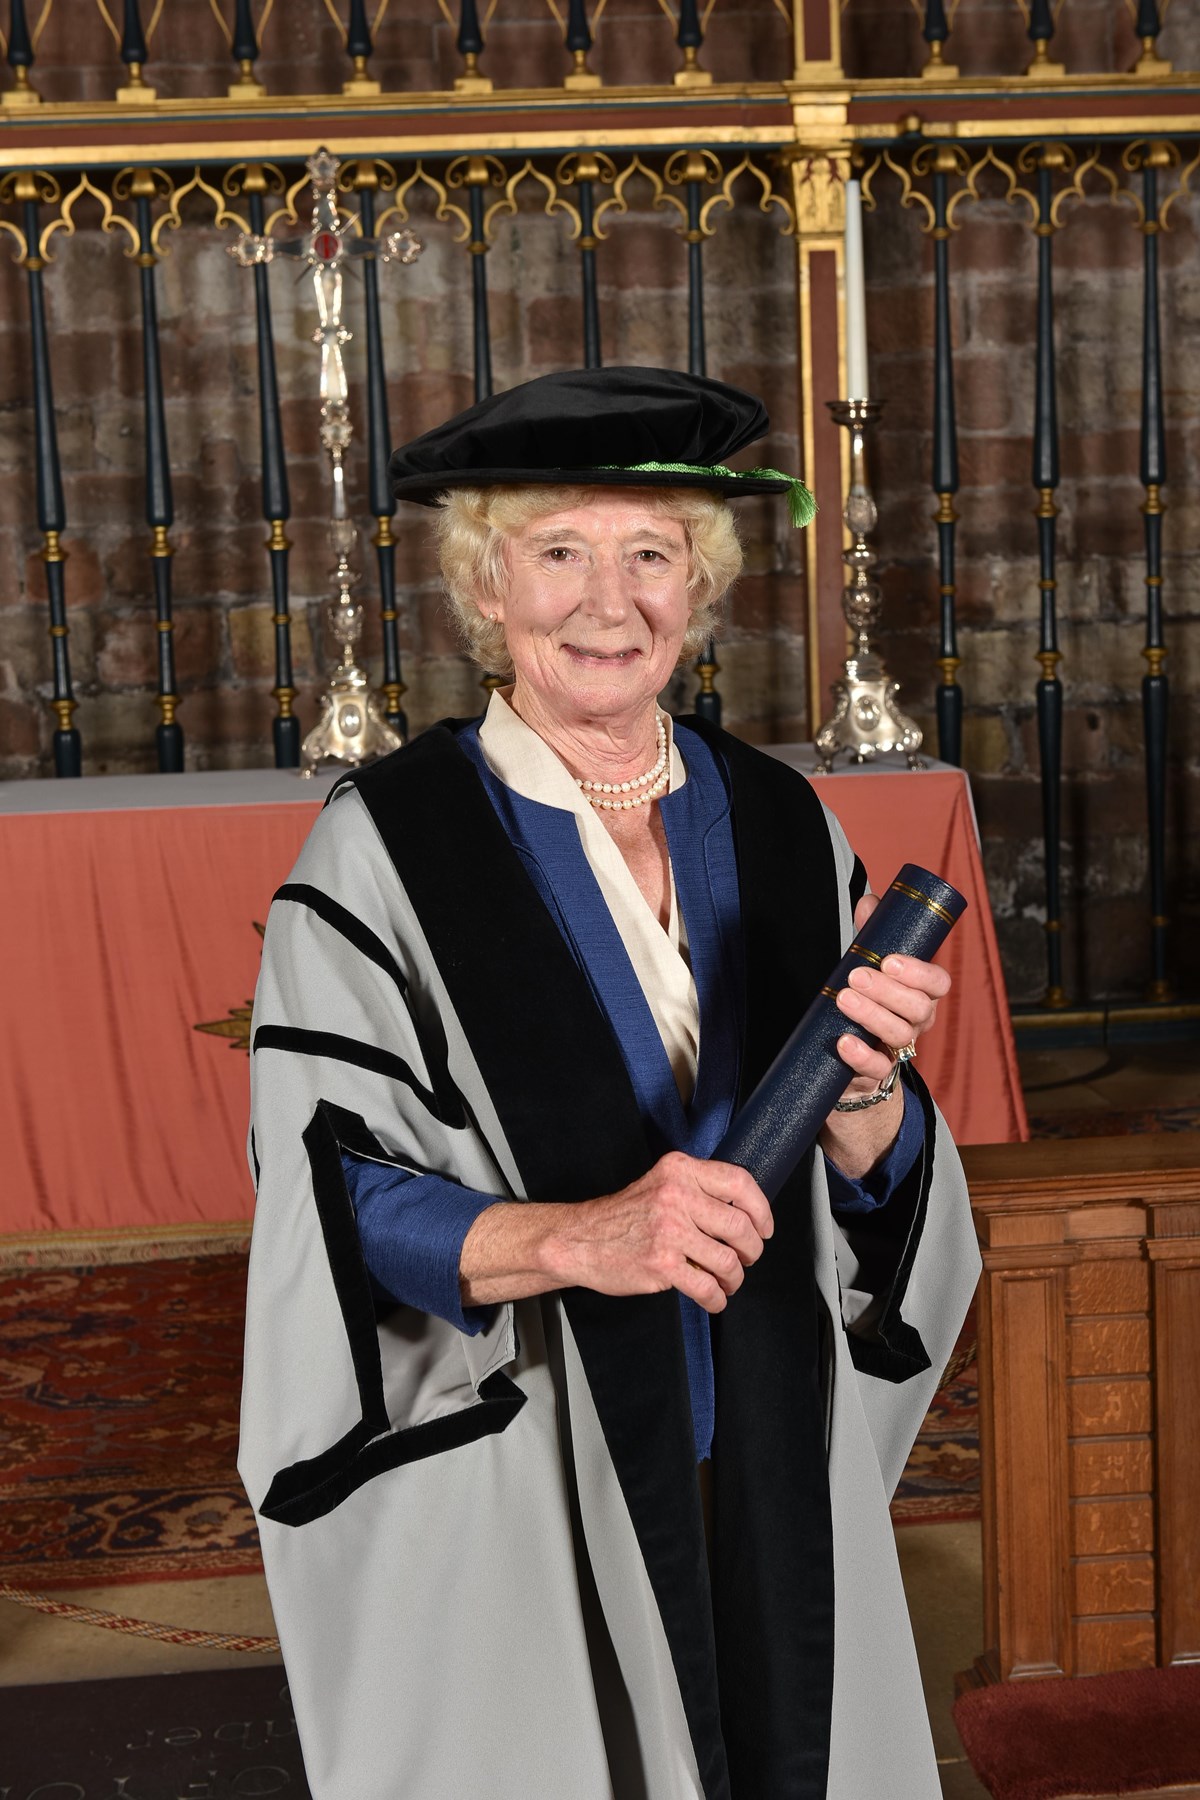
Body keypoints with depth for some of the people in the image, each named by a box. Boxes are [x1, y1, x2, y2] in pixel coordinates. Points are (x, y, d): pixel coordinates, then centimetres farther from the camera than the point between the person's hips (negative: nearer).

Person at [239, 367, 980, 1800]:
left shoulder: (779, 824, 1)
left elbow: (874, 1190, 1)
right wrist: (573, 1238, -29)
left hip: (773, 1478, 4)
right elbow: (327, 1208, -14)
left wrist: (860, 1088, -20)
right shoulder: (384, 848, -10)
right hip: (508, 1488, -3)